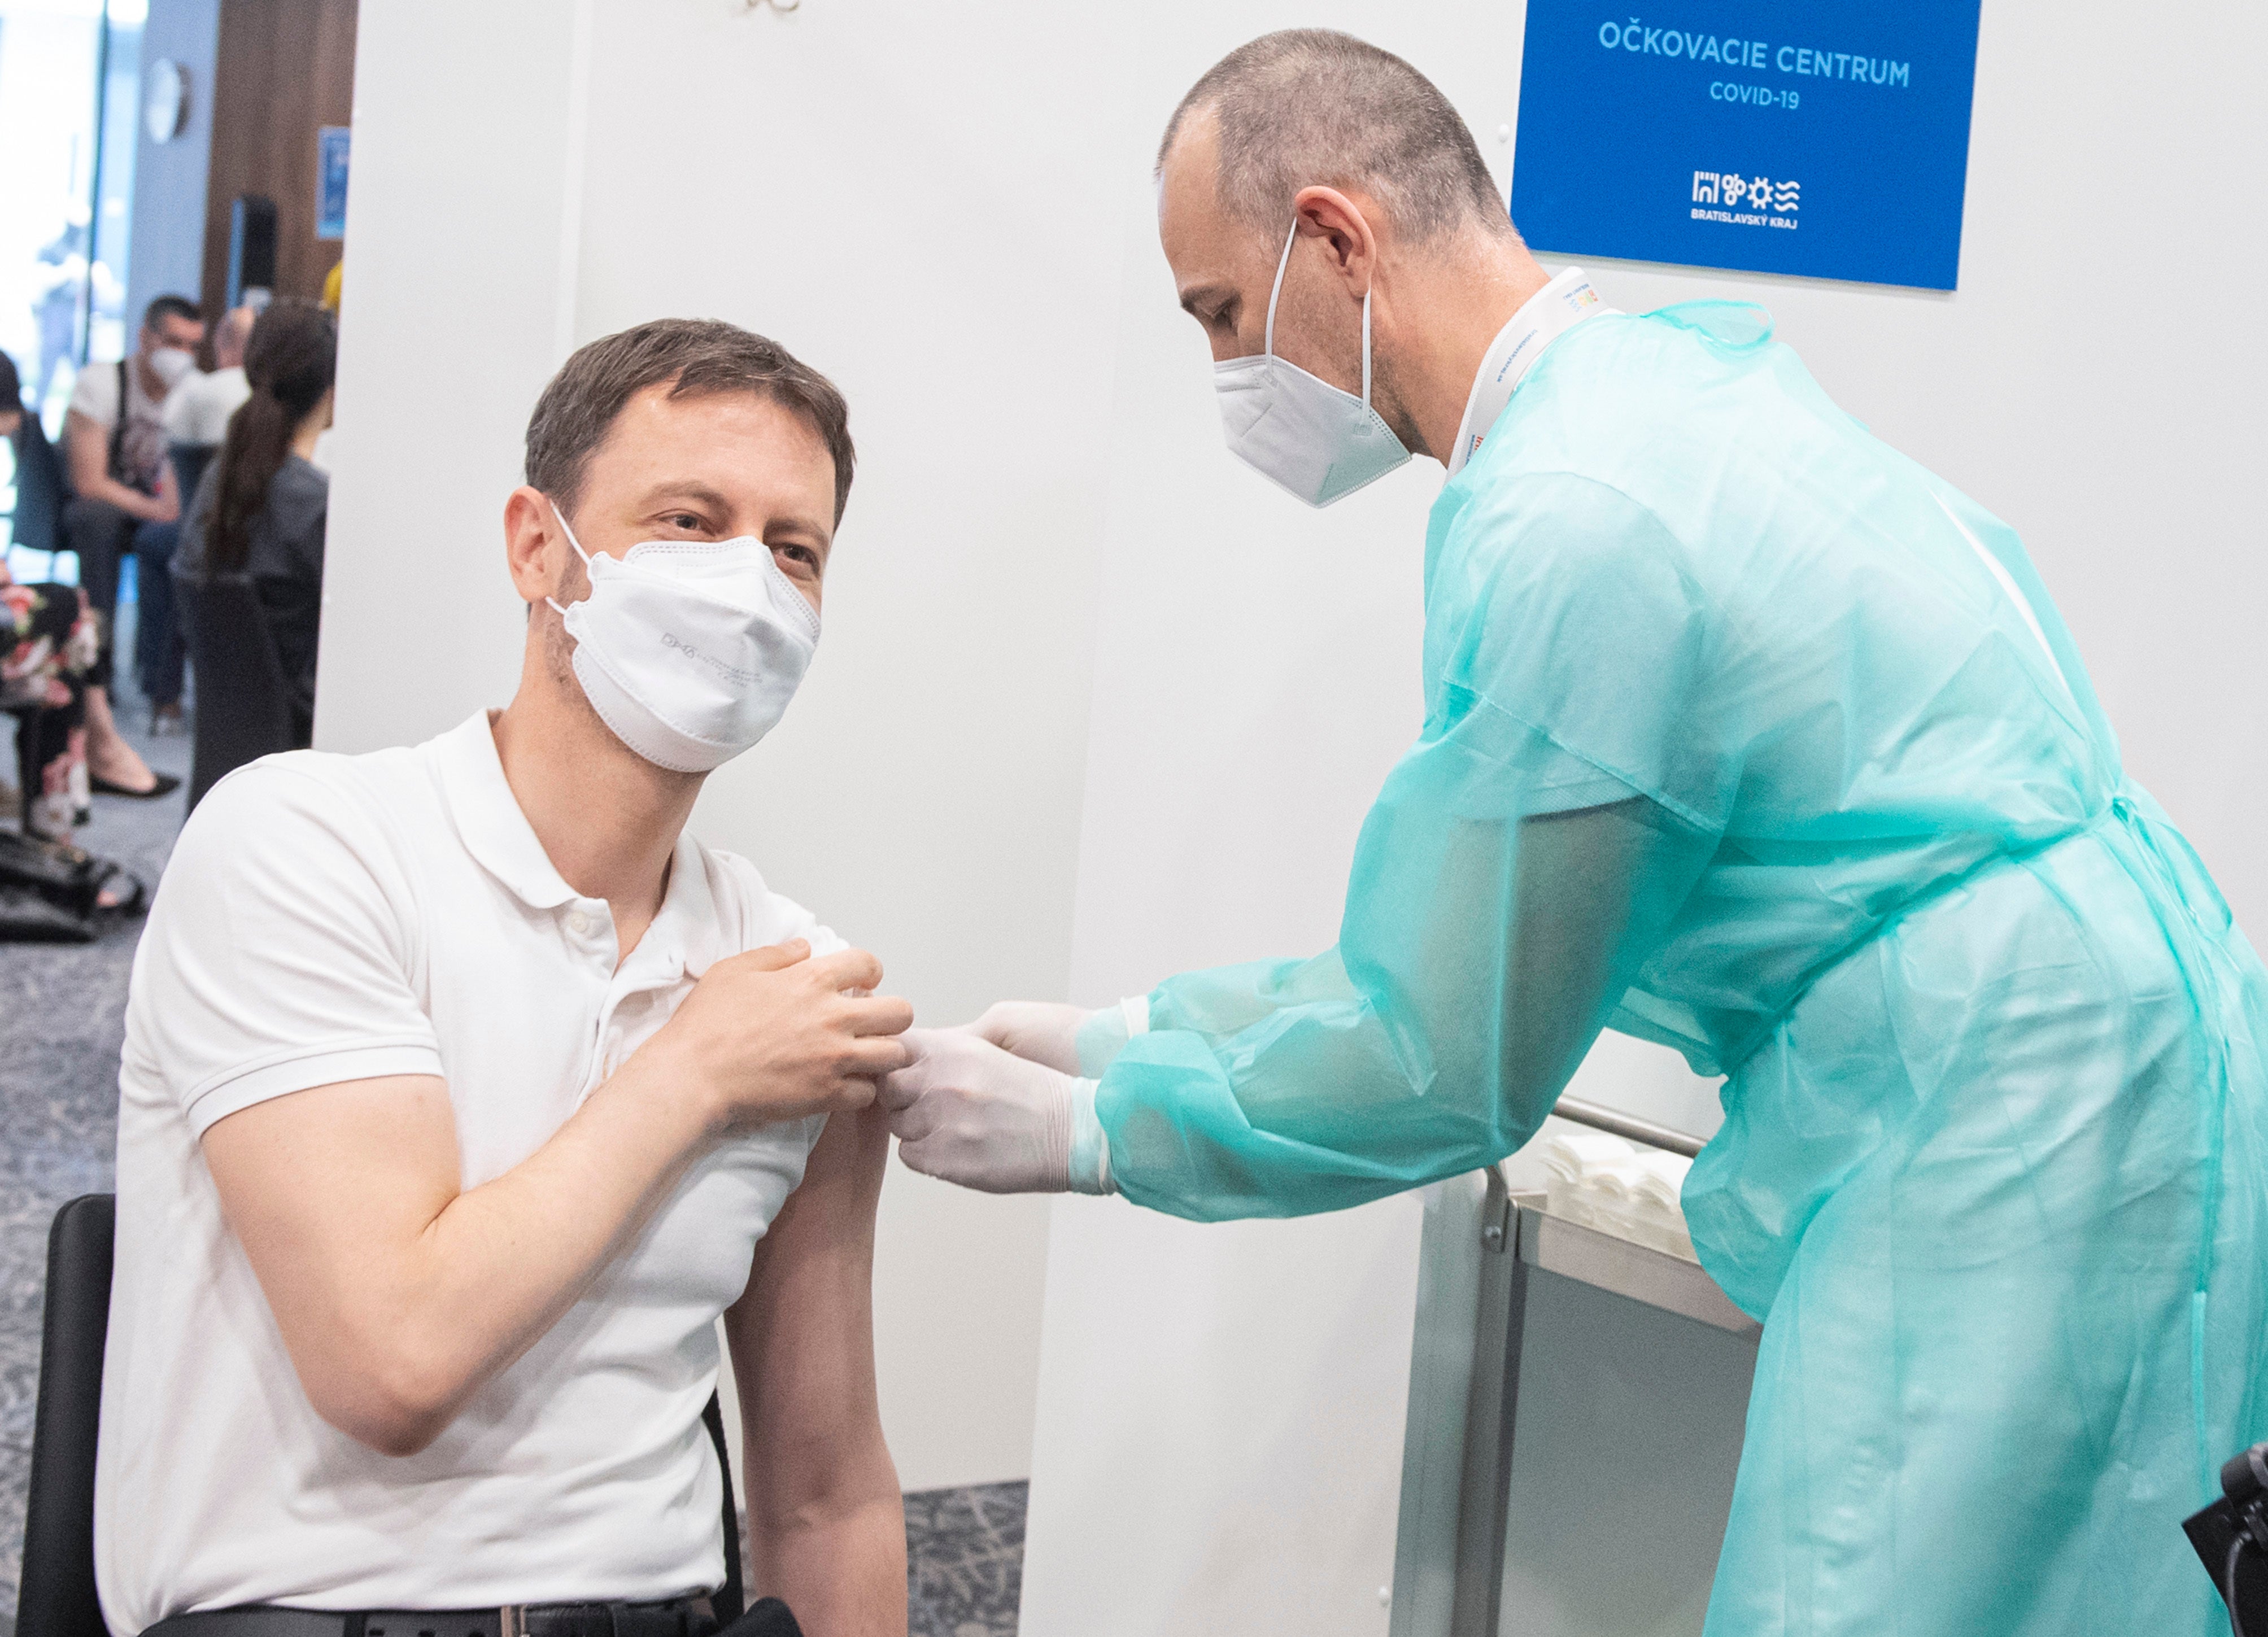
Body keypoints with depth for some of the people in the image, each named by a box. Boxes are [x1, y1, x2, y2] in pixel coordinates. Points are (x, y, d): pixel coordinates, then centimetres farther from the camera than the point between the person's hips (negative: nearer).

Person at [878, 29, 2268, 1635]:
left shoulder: (1566, 524, -20)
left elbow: (1449, 1071, -12)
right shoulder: (1668, 369, 11)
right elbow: (1477, 950, 16)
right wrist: (1130, 1031, 15)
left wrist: (1085, 1127, 0)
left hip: (2012, 1139, -10)